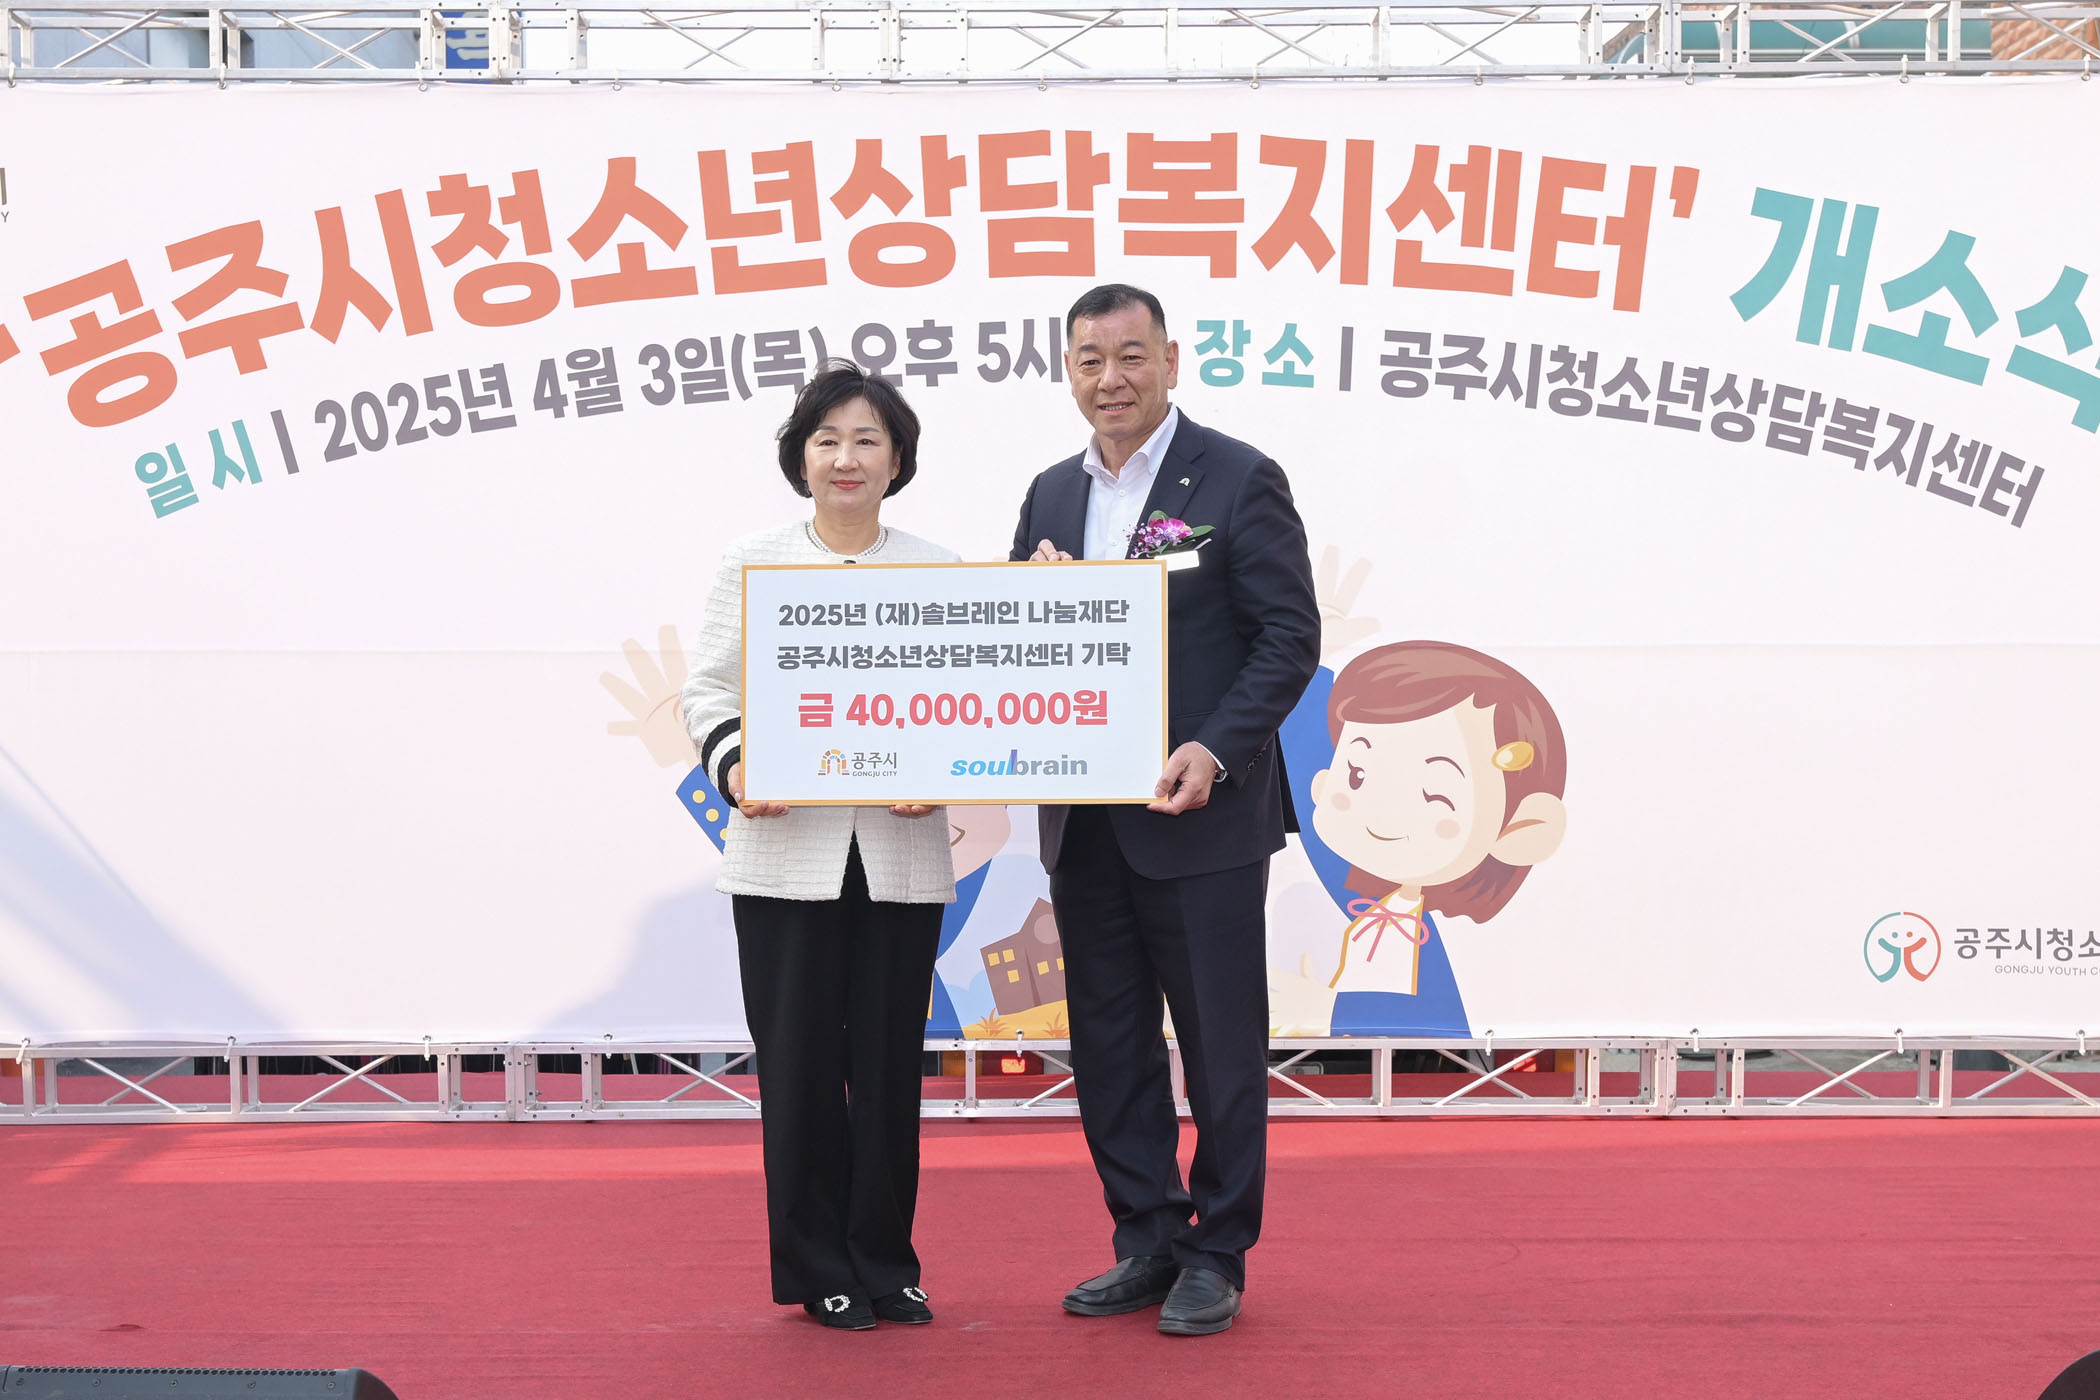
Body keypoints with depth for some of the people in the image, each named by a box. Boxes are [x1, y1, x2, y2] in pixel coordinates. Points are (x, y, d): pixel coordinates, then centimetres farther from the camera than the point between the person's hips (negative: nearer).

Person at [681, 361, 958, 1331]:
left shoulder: (938, 573, 9)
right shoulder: (751, 562, 7)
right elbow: (707, 687, 5)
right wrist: (733, 765, -14)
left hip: (900, 855, 1)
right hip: (785, 851, -1)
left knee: (889, 1062, 6)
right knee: (799, 1063, 2)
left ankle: (885, 1264, 20)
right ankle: (817, 1270, 17)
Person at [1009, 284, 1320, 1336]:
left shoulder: (1238, 480, -5)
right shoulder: (1051, 495, 13)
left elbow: (1291, 637, -9)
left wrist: (1214, 751, -20)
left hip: (1198, 815, -6)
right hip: (1082, 823, 6)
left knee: (1220, 1043, 4)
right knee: (1109, 1044, 12)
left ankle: (1217, 1255, 17)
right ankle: (1146, 1241, 25)